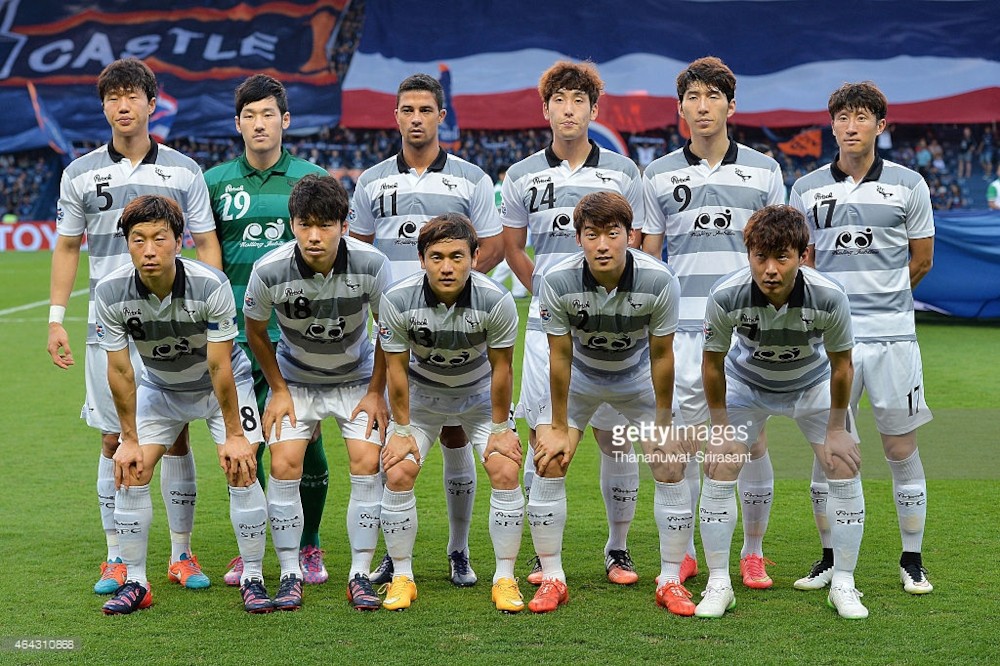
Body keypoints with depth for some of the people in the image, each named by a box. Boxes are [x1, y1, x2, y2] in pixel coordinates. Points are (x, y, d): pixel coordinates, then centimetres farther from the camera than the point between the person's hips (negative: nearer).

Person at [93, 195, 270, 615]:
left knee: (241, 469, -15)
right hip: (159, 387, 3)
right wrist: (129, 440, -11)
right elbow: (119, 370, -15)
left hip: (223, 385, -3)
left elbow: (219, 367, -25)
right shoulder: (110, 292, -24)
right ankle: (135, 583, 5)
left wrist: (233, 434, -20)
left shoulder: (211, 285, -32)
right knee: (130, 472, -8)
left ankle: (253, 580, -3)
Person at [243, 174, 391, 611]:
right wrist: (278, 390, -3)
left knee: (367, 465, -13)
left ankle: (360, 575, -1)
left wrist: (376, 392, -7)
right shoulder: (269, 271, -26)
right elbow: (255, 331, -5)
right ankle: (290, 574, 0)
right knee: (283, 465, -13)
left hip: (357, 378, 0)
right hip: (295, 379, 0)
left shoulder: (371, 264, -26)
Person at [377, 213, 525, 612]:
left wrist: (500, 427, -9)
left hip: (479, 392, 0)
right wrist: (402, 430, -10)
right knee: (397, 474, -13)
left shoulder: (496, 301, -29)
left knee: (506, 473, -14)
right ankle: (402, 577, 4)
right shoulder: (398, 300, -27)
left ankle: (505, 578, 0)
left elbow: (501, 367, -16)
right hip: (421, 392, 0)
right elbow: (396, 368, -14)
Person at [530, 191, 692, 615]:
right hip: (578, 377, 0)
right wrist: (560, 428, -12)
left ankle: (670, 582, 6)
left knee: (671, 467, -8)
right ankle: (553, 580, 5)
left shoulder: (659, 281, -30)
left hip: (639, 377, 0)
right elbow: (559, 356, -18)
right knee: (548, 464, -9)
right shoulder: (557, 281, -29)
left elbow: (662, 356, -17)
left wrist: (663, 425, -11)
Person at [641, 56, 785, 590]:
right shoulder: (659, 175, 8)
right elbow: (647, 256, 10)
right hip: (682, 328, 0)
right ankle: (682, 553, 14)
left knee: (751, 440, 1)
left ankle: (753, 553, 15)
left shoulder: (764, 171, 8)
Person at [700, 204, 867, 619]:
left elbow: (841, 364, -16)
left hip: (813, 383, 0)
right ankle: (718, 585, 4)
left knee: (845, 470, -7)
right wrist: (721, 429, -12)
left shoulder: (829, 297, -34)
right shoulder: (725, 297, -34)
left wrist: (836, 429, -10)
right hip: (746, 382, 0)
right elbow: (713, 363, -16)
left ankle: (843, 585, 8)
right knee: (719, 469, -10)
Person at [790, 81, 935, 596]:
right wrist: (839, 301, 10)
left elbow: (921, 260, 10)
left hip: (892, 335, -1)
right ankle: (830, 559, 17)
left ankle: (912, 561, 14)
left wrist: (879, 295, 12)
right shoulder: (807, 189, 7)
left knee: (901, 448, 3)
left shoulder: (908, 185, 4)